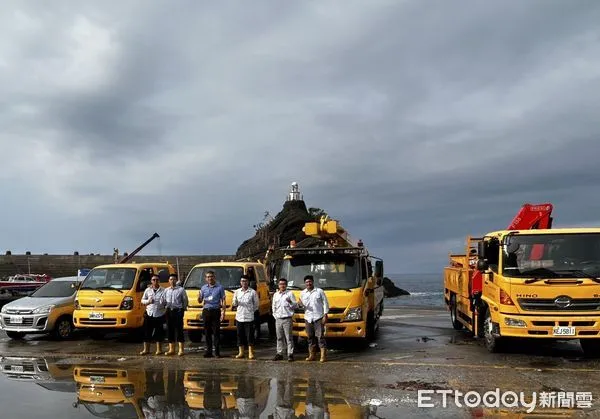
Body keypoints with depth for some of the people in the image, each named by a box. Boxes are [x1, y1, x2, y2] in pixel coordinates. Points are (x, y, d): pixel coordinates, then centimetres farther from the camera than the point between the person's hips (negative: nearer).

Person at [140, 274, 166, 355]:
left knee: (158, 332, 5)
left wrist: (163, 302, -24)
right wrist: (148, 301, -7)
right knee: (147, 332, 4)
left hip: (159, 314, -2)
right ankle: (146, 349, 15)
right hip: (149, 314, 2)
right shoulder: (147, 290, 8)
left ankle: (159, 349, 18)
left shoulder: (163, 290, -2)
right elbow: (142, 300, 13)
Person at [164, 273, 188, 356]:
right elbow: (164, 301, 14)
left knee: (179, 330, -5)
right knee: (169, 330, 7)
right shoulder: (166, 290, 13)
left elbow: (185, 300, 1)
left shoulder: (181, 289, -1)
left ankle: (181, 350, -2)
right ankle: (171, 349, 16)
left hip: (178, 310, -5)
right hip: (169, 311, 5)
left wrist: (183, 308, -1)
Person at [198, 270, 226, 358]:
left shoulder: (219, 287, 2)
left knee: (216, 332, -4)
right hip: (206, 311, 3)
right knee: (207, 332, 5)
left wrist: (223, 312, -9)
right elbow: (200, 301, 16)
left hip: (216, 311, -3)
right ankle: (208, 351, 11)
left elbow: (223, 300, 1)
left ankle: (217, 352, 0)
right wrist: (199, 297, -8)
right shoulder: (203, 288, 12)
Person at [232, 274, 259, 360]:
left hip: (249, 318, -3)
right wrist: (235, 301, -9)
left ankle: (250, 353, 5)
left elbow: (256, 305, 5)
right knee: (240, 335, 8)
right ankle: (241, 352, 17)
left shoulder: (253, 292, -2)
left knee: (250, 336, -2)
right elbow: (234, 304, 12)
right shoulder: (237, 291, 9)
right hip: (239, 317, 3)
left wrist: (250, 311, 1)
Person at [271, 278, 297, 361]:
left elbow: (296, 305, -4)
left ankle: (290, 354, 1)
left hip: (287, 319, -4)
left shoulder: (290, 293, 0)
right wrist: (275, 315, 9)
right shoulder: (275, 295, 13)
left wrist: (290, 302, -23)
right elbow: (273, 307, 20)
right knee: (279, 338, 9)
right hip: (278, 319, 4)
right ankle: (279, 354, 16)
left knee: (289, 337, -3)